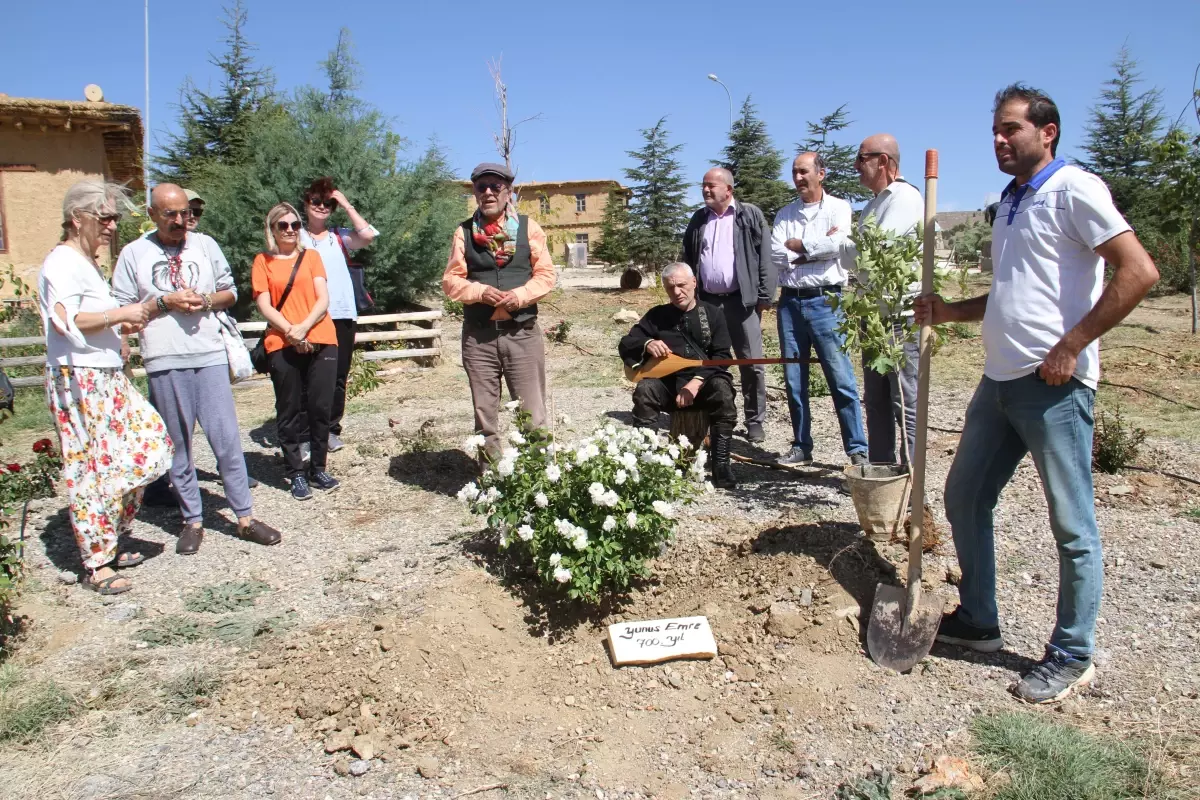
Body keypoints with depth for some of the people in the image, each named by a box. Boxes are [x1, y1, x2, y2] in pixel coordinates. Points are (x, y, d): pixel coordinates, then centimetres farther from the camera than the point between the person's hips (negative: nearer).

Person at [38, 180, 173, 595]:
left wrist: (122, 326, 9)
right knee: (93, 468, -5)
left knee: (147, 447, 9)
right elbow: (65, 320, -25)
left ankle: (108, 543, 22)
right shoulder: (63, 263, -11)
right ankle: (97, 564, 5)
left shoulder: (87, 262, 19)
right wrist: (120, 313, -19)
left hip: (107, 378, 10)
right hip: (78, 379, -10)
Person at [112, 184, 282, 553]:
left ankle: (245, 517, 9)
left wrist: (205, 300, -5)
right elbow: (121, 310, 1)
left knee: (227, 439, 1)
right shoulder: (133, 253, 3)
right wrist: (165, 302, -11)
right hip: (165, 363, -1)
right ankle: (192, 521, 19)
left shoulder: (205, 245, 9)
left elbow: (230, 292, 15)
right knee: (179, 446, 7)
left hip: (210, 357, 1)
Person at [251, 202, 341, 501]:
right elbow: (264, 305, 1)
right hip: (283, 345, -1)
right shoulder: (263, 261, 8)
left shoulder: (311, 256, 12)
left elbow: (323, 299, 4)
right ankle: (296, 473, 10)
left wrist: (304, 328, -12)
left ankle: (318, 468, 14)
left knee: (321, 408, 2)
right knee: (290, 412, 2)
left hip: (320, 341, 1)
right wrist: (290, 331, -14)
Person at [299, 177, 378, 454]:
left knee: (338, 377, 6)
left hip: (342, 316, 2)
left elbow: (369, 234, -6)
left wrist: (346, 205, 0)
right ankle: (307, 433, 3)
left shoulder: (340, 237, 13)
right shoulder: (297, 238, 8)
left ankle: (332, 429, 17)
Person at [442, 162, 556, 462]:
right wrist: (481, 292, -14)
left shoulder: (528, 227, 4)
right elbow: (451, 280, 4)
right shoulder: (464, 232, 7)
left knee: (532, 413, 1)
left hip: (522, 333, -1)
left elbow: (546, 274, 2)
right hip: (478, 335, 2)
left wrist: (520, 294, -16)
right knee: (484, 414, 9)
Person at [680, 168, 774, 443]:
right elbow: (687, 261, 15)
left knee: (752, 365, 1)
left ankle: (755, 421, 12)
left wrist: (764, 297, -10)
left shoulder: (750, 216, 1)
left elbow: (766, 258, -4)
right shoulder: (698, 220, 13)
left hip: (741, 300, -3)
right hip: (706, 302, 4)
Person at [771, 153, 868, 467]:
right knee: (794, 381, 8)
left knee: (841, 380, -5)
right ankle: (801, 446, 17)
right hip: (790, 302, 5)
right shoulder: (785, 214, 12)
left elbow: (835, 245, -17)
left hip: (825, 302, -4)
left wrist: (796, 245, -6)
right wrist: (816, 249, -9)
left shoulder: (838, 208, 1)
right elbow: (776, 256, -1)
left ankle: (857, 450, 1)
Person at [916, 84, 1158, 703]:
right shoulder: (1009, 203, 17)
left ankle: (1072, 656, 17)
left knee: (1072, 524, 2)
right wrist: (949, 311, 11)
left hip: (1054, 385, -9)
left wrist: (1071, 347, -18)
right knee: (964, 499, 14)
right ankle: (977, 621, 30)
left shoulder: (1074, 189, -8)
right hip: (1000, 380, 9)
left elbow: (1138, 272, -17)